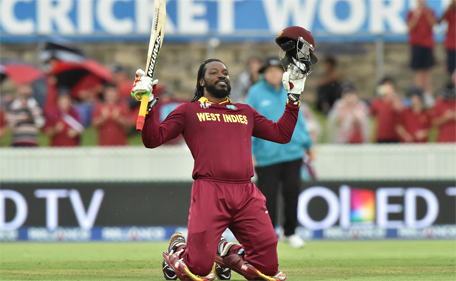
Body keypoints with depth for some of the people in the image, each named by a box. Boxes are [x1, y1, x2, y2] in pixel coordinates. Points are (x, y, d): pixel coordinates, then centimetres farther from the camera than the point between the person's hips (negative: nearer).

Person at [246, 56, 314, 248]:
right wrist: (248, 151, -10)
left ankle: (290, 232, 19)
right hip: (266, 156, -3)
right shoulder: (256, 93, -2)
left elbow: (298, 118, 17)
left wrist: (308, 144, 16)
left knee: (292, 192, 4)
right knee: (268, 196, -2)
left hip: (292, 152, 3)